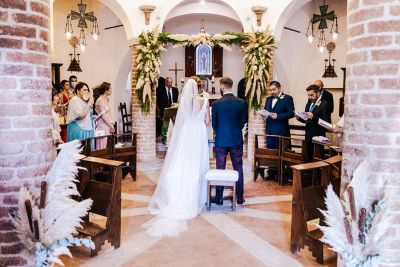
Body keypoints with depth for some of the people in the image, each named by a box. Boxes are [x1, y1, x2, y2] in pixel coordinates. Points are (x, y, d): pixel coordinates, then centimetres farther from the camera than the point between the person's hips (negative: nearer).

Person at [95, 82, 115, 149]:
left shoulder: (106, 99, 13)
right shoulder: (100, 100, -13)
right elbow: (103, 115, -16)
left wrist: (111, 124, 9)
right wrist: (111, 125, -11)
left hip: (107, 126, 9)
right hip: (103, 125, -9)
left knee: (108, 145, 9)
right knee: (103, 146, -4)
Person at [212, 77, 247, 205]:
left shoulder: (216, 104, -10)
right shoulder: (241, 102, -5)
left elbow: (214, 123, -1)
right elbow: (243, 121, 2)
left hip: (221, 141, -1)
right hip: (237, 140, 1)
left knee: (220, 169, 8)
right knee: (238, 168, 11)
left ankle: (219, 198, 14)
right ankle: (239, 197, 16)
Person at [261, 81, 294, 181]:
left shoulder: (288, 98, -3)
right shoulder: (268, 99, 17)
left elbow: (291, 113, -11)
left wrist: (278, 116, -22)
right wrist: (264, 116, -4)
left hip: (281, 131, -6)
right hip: (270, 130, 6)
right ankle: (271, 173, 18)